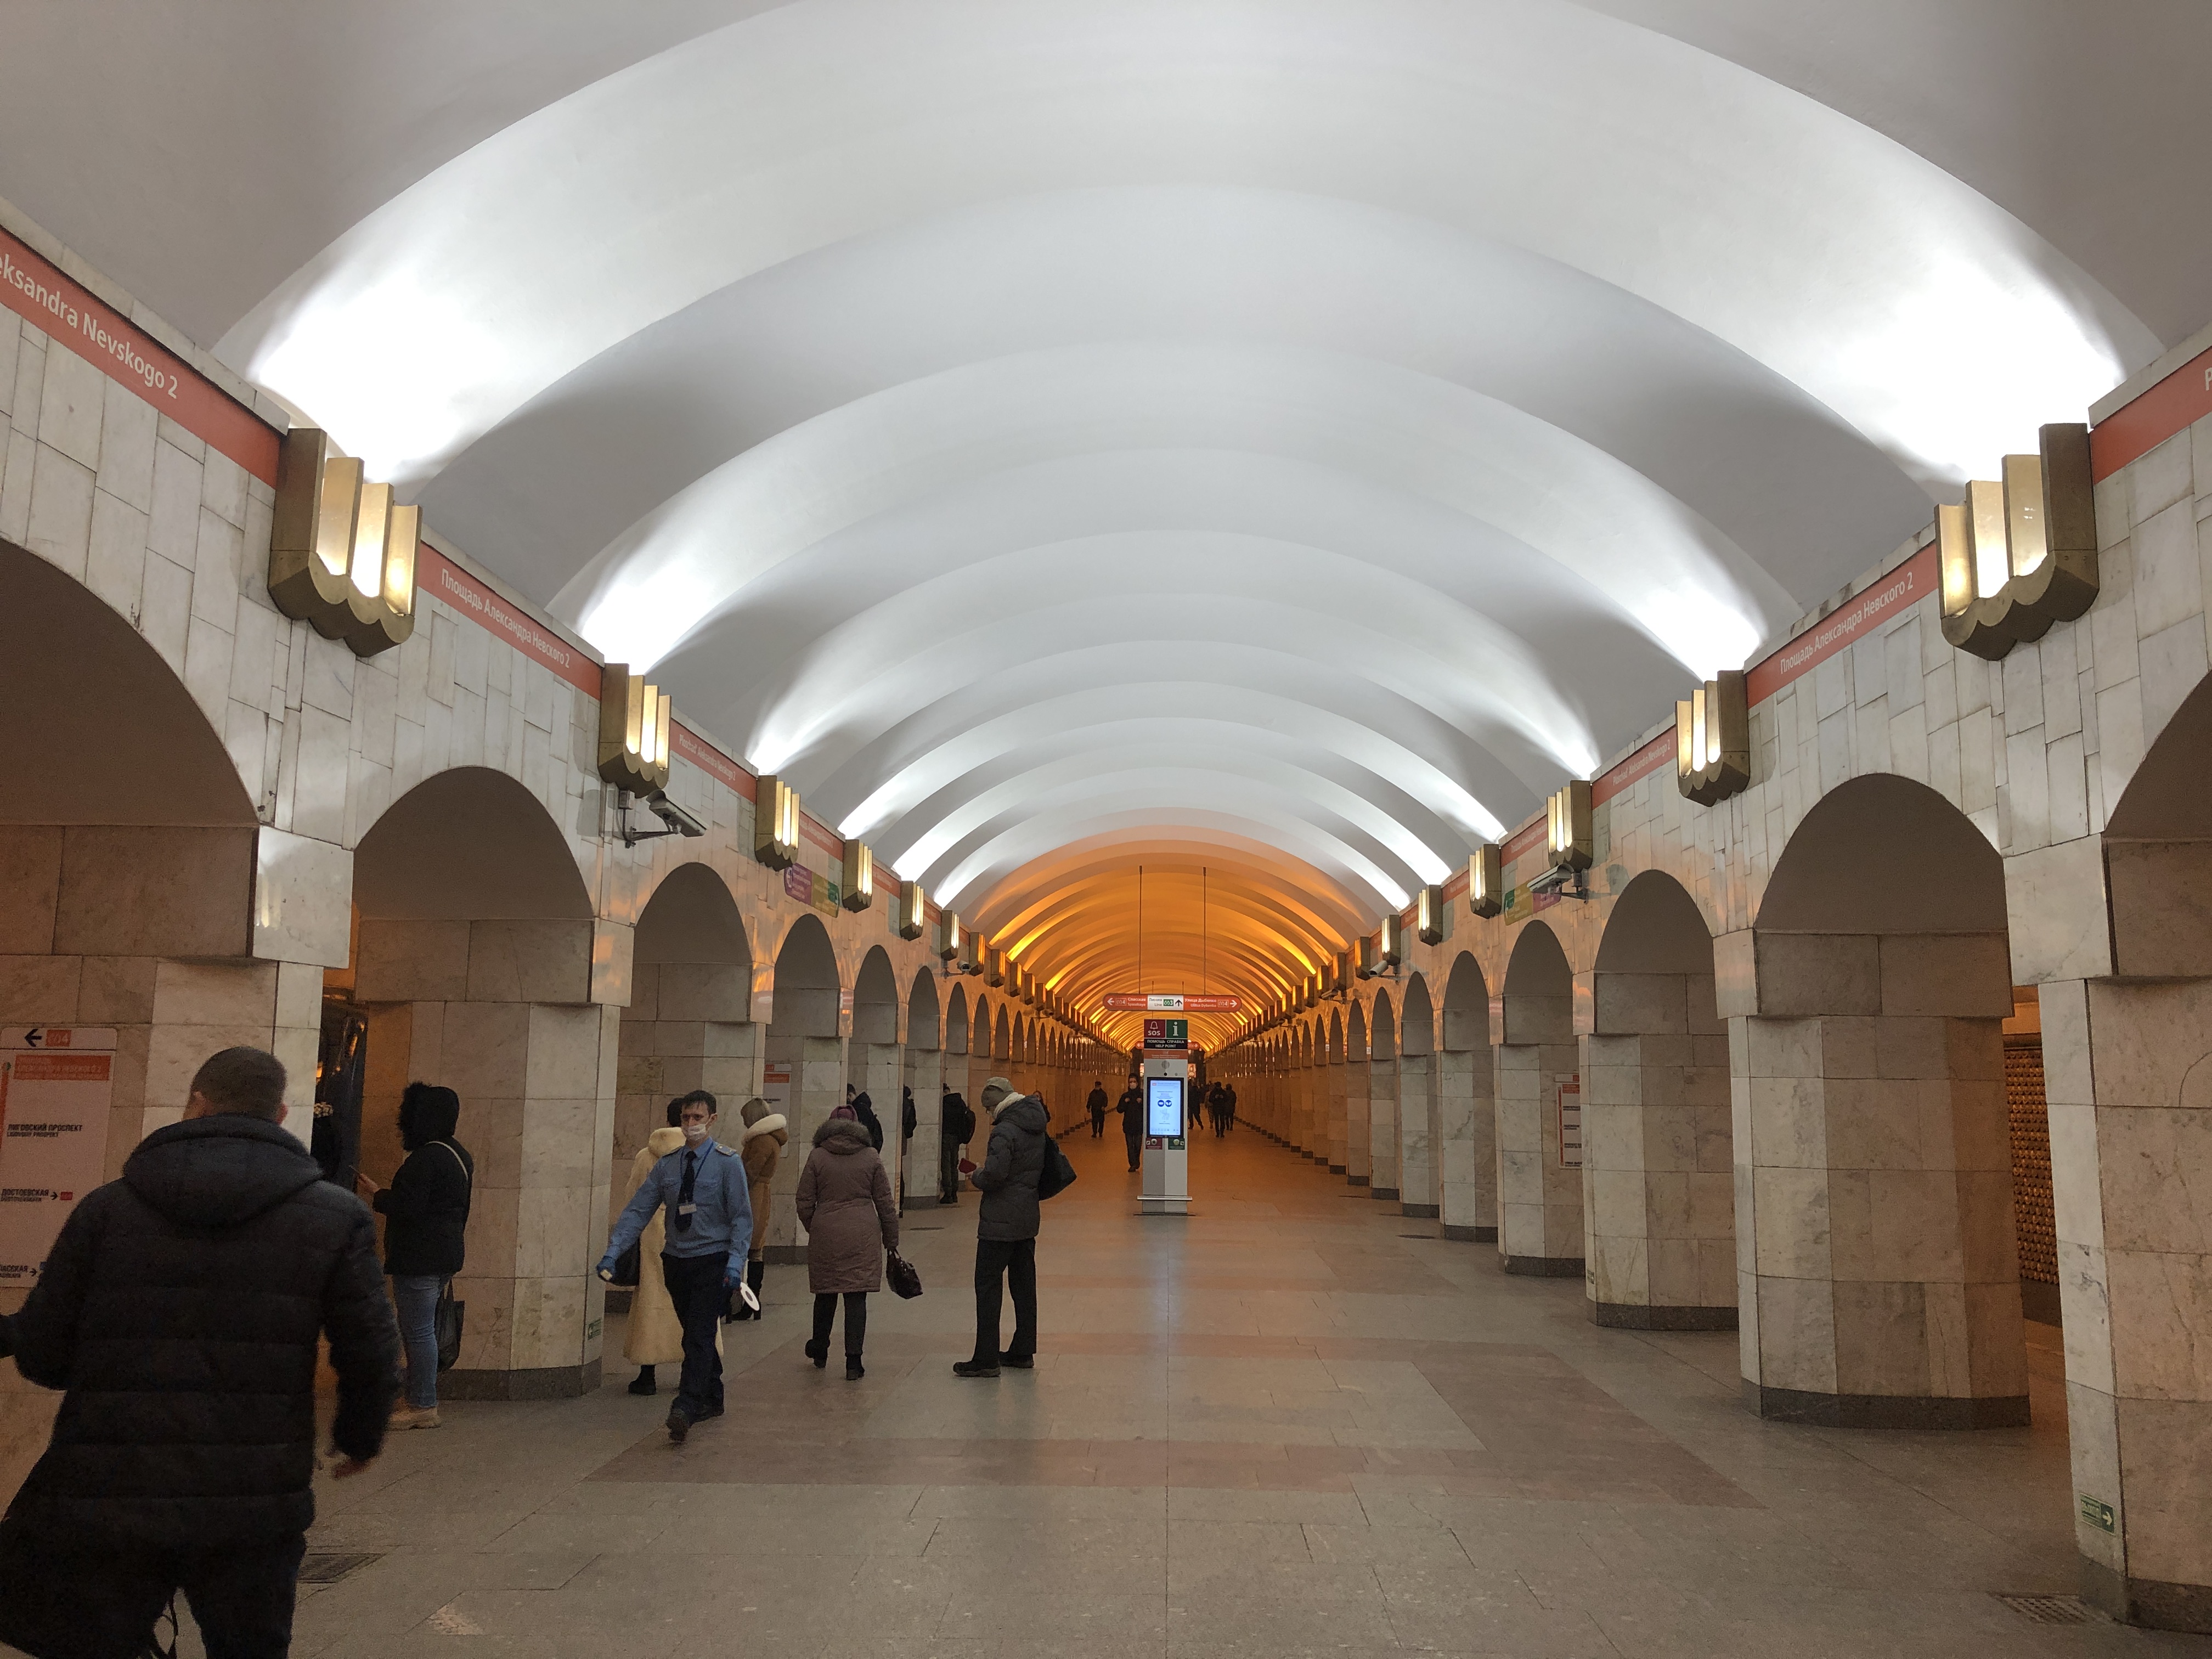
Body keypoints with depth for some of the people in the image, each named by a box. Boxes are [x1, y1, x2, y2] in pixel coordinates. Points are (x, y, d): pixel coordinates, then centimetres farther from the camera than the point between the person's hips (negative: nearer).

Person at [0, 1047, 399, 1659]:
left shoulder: (107, 1207, 1)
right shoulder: (336, 1218, -2)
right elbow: (371, 1356, -2)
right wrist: (359, 1439, 17)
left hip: (103, 1499, 1)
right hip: (253, 1511, 0)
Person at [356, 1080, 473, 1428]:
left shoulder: (424, 1159, -18)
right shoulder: (458, 1154, 14)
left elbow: (408, 1206, -21)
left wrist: (376, 1193, -6)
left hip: (420, 1258, -10)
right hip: (448, 1252, 10)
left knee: (418, 1331, -4)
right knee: (423, 1329, 16)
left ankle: (423, 1406, 1)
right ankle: (423, 1401, 21)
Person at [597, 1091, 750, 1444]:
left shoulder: (728, 1163, -6)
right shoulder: (667, 1165, 6)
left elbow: (742, 1216, -9)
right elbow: (638, 1209, 3)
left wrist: (736, 1263, -19)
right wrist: (614, 1251, -8)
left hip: (713, 1261, -5)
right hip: (676, 1260, 5)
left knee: (701, 1335, -14)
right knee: (694, 1334, 15)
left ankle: (685, 1409, -21)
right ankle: (711, 1399, 29)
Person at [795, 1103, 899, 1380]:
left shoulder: (817, 1157, 1)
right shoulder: (871, 1157, 2)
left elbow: (805, 1202, 2)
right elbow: (885, 1202, 5)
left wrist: (812, 1229, 21)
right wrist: (891, 1239, 14)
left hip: (825, 1234, 1)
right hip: (863, 1234, -1)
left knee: (825, 1295, 16)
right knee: (856, 1298, 0)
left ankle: (819, 1352, 33)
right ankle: (853, 1362, -2)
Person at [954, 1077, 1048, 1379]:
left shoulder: (1005, 1130, -19)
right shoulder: (1036, 1127, 9)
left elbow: (994, 1175, -29)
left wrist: (977, 1177, -7)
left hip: (1000, 1222, -9)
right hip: (1028, 1219, 9)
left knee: (988, 1286, -3)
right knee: (1024, 1286, 15)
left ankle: (986, 1359, -1)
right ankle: (1023, 1351, 22)